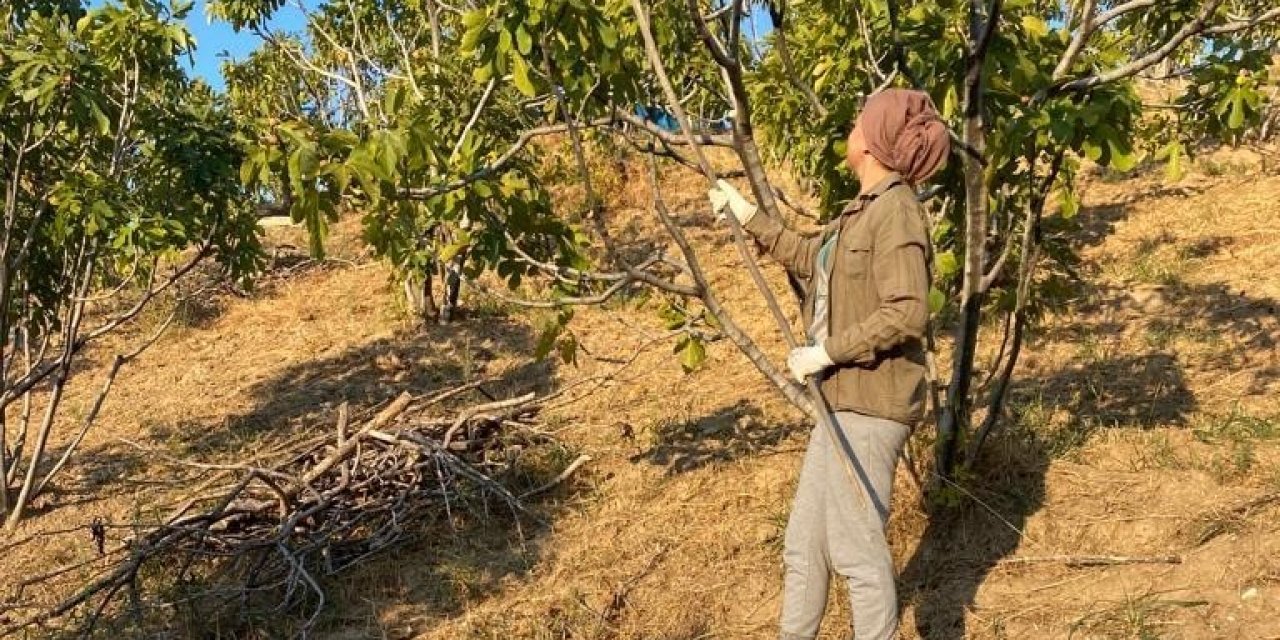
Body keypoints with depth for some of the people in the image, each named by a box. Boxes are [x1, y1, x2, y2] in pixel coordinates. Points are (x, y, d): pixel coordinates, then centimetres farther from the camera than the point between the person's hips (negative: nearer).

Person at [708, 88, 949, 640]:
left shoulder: (895, 211, -16)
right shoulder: (866, 208, 13)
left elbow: (906, 314, -24)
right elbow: (811, 258, 29)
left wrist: (828, 351, -18)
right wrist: (749, 218, 29)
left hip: (869, 405, -10)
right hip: (845, 401, 10)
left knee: (856, 546, -1)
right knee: (804, 542, 16)